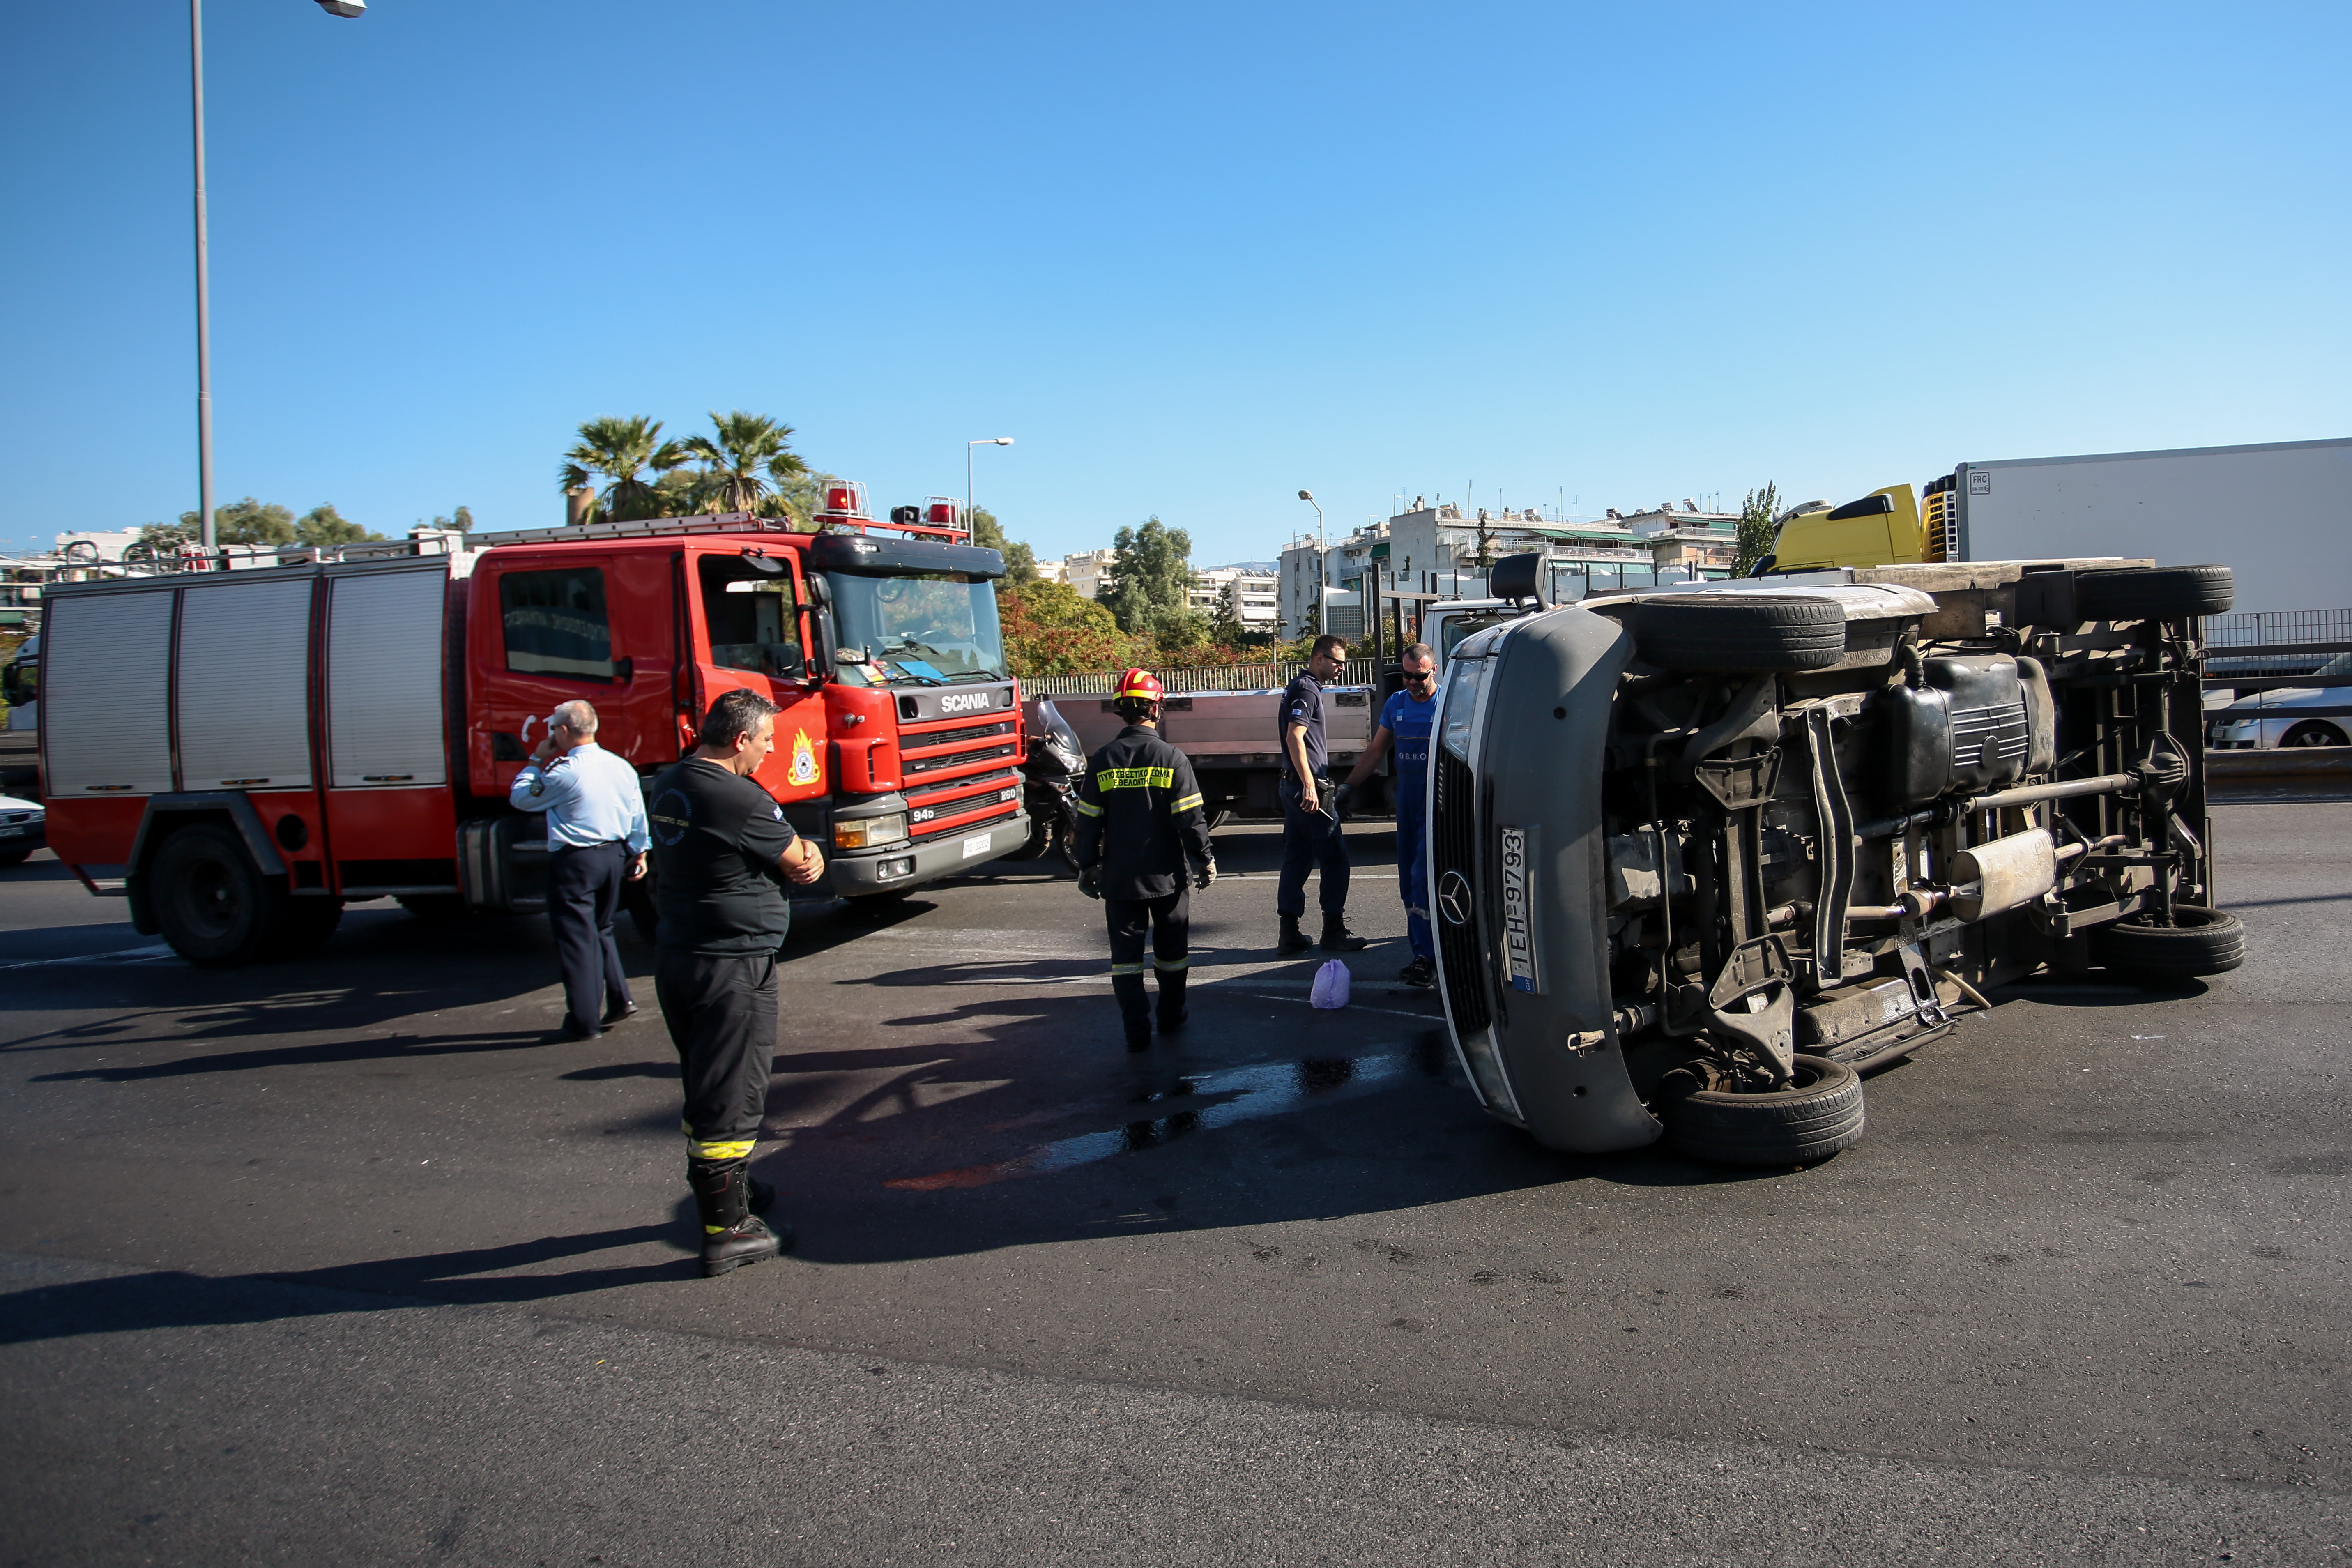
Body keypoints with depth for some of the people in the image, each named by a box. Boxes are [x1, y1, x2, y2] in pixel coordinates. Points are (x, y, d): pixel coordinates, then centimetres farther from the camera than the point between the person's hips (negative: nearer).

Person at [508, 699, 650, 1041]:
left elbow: (520, 798, -4)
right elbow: (638, 816, 10)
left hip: (574, 862, -7)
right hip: (614, 856, 7)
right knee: (601, 930, 23)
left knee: (576, 938, 1)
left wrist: (537, 760, 5)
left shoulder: (564, 772, -17)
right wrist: (639, 853, 19)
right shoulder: (622, 766, 4)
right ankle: (619, 999, 23)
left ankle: (584, 1021, 5)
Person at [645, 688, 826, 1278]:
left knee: (705, 1086, 22)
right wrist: (811, 856, 11)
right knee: (732, 1096, -1)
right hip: (733, 967, -9)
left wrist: (799, 850, -2)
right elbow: (803, 866, -9)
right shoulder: (739, 800, -22)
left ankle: (723, 1186, 39)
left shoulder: (671, 784, 8)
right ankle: (726, 1230, 7)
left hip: (674, 958, 9)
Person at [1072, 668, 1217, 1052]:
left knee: (1126, 952, 8)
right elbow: (1191, 818, -10)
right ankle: (1171, 1016, 30)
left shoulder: (1102, 761, -4)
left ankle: (1137, 1031, 5)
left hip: (1119, 877, 1)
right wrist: (1206, 860, 3)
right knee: (1171, 948, 17)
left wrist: (1087, 867, 11)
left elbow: (1088, 821, -1)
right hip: (1167, 875, -1)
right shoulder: (1172, 758, -10)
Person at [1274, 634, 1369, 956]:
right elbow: (1295, 737, -23)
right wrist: (1310, 786, -28)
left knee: (1296, 858, 10)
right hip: (1309, 786, -10)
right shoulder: (1307, 690, -13)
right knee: (1334, 857, -1)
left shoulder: (1300, 687, 19)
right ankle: (1334, 931, 6)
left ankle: (1290, 934, 11)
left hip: (1293, 786, 10)